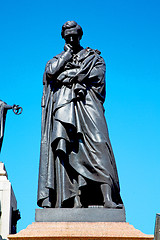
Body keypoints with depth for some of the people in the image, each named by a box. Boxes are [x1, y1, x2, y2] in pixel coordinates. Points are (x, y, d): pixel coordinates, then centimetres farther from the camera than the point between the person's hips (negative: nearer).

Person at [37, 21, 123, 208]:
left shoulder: (93, 57, 21)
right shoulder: (58, 59, 26)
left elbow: (96, 74, 0)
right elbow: (50, 72, 3)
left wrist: (67, 75, 0)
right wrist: (67, 53, 10)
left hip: (87, 104, -1)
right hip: (64, 107, 2)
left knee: (97, 146, -19)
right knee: (69, 151, -14)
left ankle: (107, 197, -29)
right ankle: (75, 199, -22)